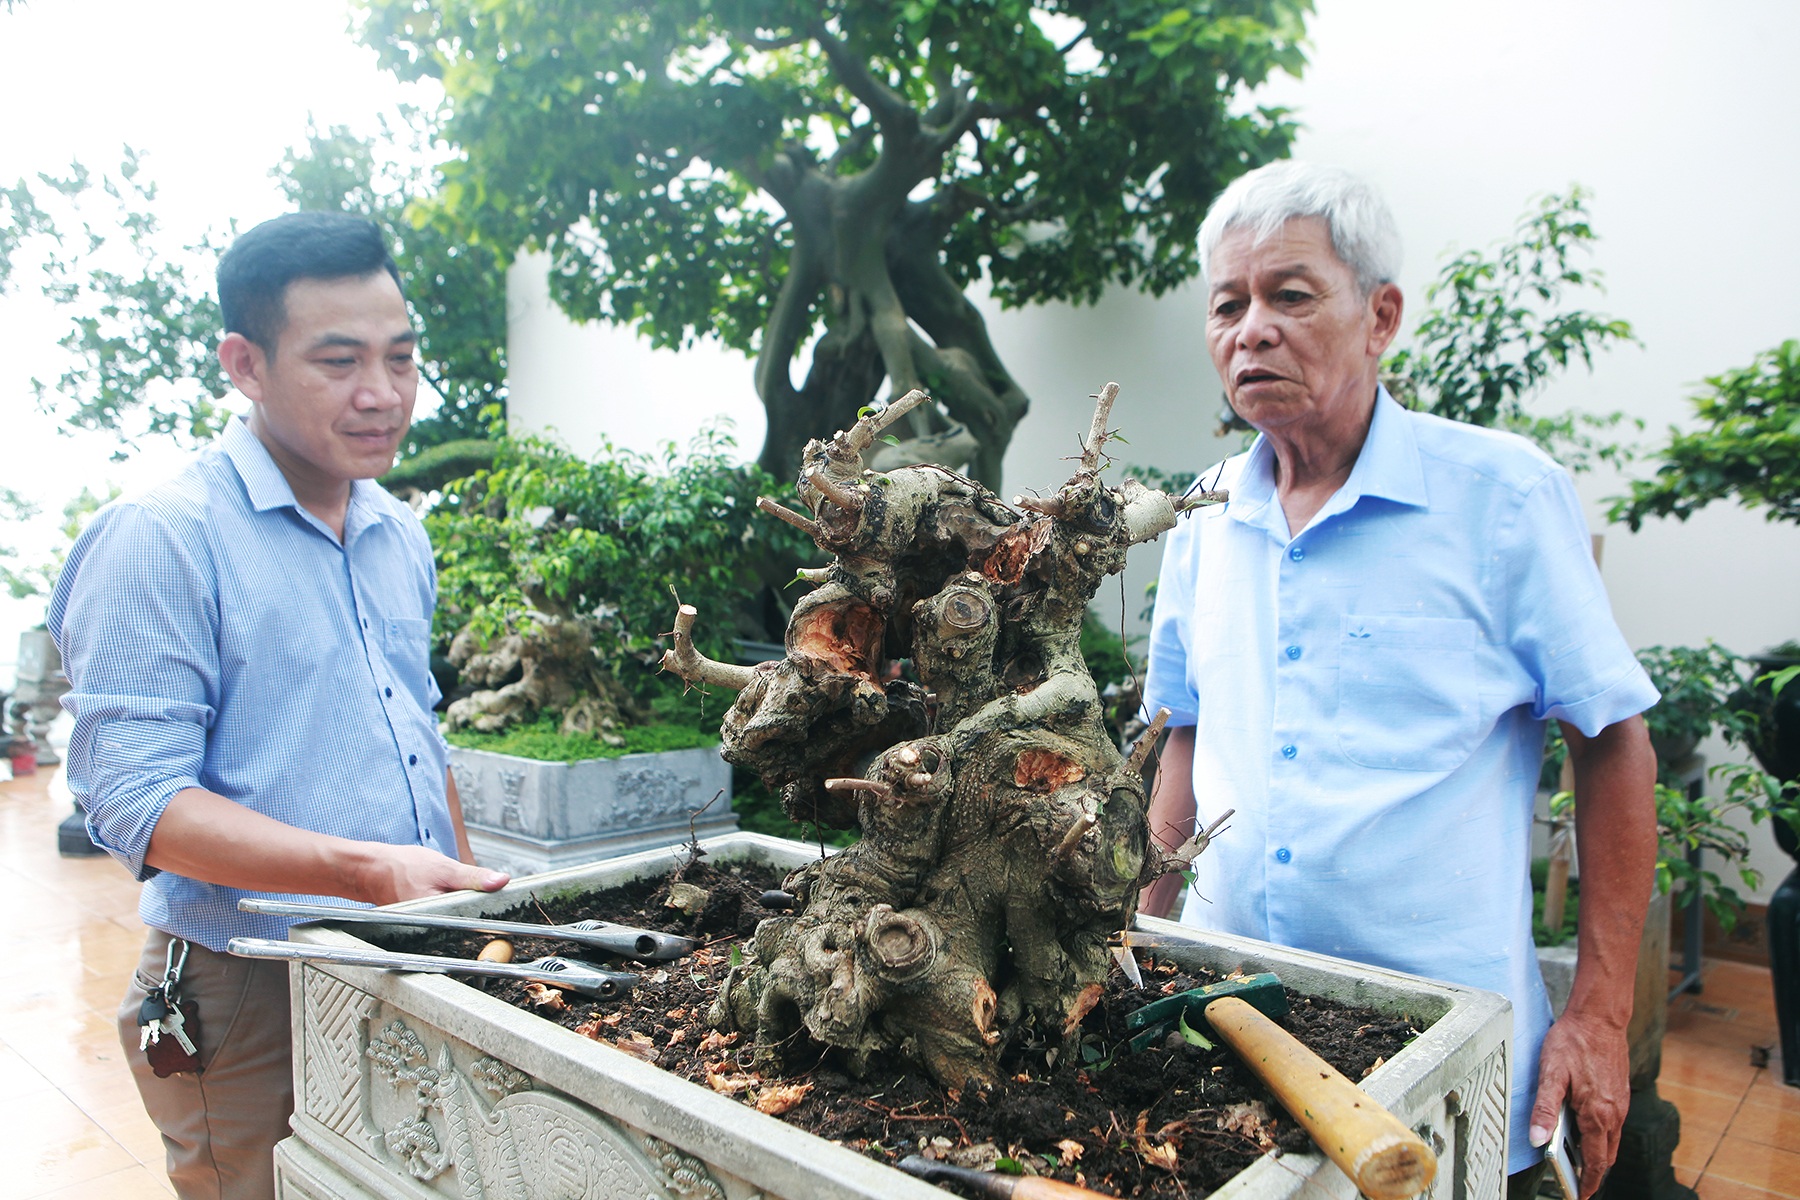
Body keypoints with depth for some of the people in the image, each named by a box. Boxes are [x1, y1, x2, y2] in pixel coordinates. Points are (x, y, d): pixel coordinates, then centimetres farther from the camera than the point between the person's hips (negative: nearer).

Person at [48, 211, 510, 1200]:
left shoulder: (400, 535, 8)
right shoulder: (159, 540, -15)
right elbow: (136, 801, -20)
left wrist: (469, 894, 11)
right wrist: (364, 870, -30)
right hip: (251, 999, -6)